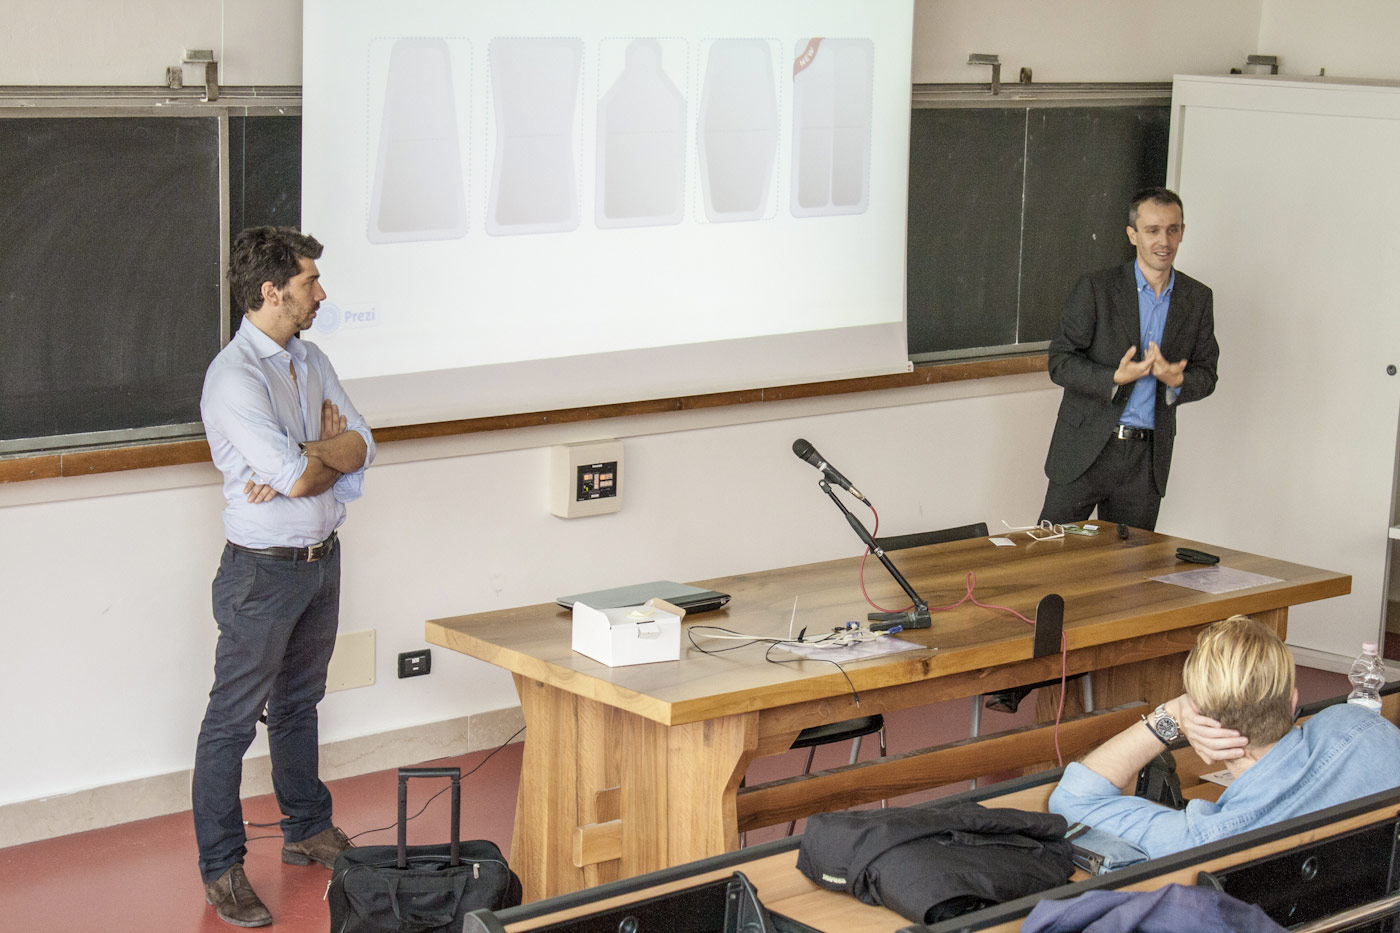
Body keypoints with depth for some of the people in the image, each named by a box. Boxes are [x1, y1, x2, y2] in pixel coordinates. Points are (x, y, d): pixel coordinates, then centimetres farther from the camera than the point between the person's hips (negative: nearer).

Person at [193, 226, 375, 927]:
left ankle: (308, 830, 35)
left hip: (322, 555, 8)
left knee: (299, 704, 22)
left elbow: (361, 446, 2)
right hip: (264, 571, -8)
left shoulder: (308, 358, 7)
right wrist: (330, 450, -6)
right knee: (233, 721, 1)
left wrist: (305, 460, -16)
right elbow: (295, 475, -27)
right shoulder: (235, 377, -21)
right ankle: (221, 869, 9)